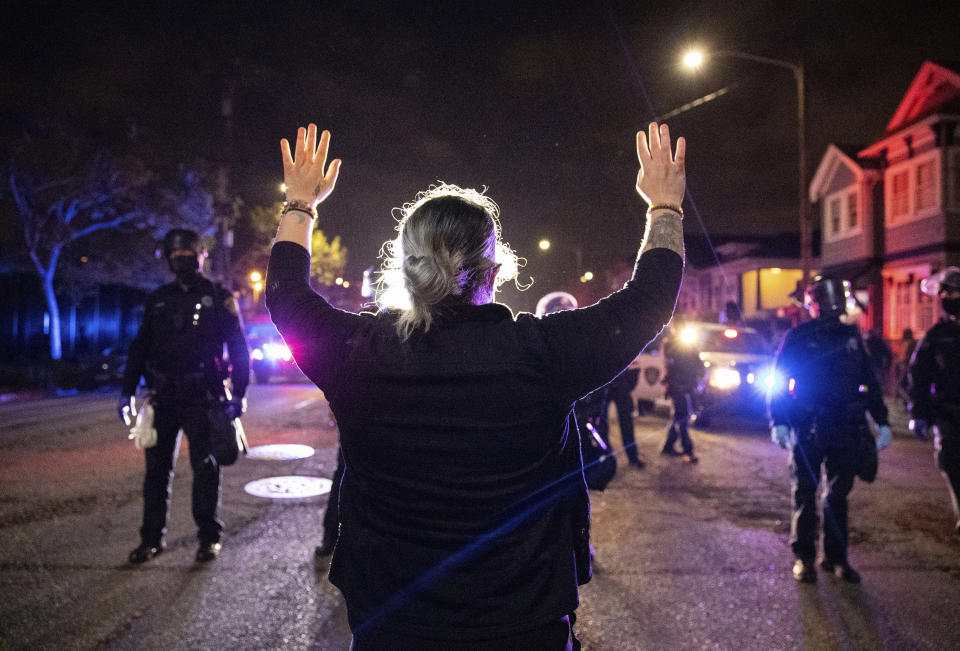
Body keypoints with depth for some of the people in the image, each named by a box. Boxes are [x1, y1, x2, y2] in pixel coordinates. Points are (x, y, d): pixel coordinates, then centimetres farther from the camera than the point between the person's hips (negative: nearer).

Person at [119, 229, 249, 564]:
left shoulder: (219, 298, 1)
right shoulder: (158, 299, 13)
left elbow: (238, 347, -1)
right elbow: (140, 347, 16)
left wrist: (238, 394, -8)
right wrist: (127, 391, 9)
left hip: (202, 397, -4)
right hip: (164, 397, 4)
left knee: (205, 467, 2)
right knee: (157, 467, 7)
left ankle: (209, 536, 13)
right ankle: (152, 537, 19)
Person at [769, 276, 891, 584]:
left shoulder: (851, 336, 10)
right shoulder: (798, 337, -1)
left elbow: (870, 382, 14)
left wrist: (882, 421, 8)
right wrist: (778, 422, -11)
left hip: (845, 430, 3)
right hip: (808, 430, -3)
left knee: (838, 494, 10)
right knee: (805, 494, 3)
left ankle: (836, 556, 21)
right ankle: (804, 556, 13)